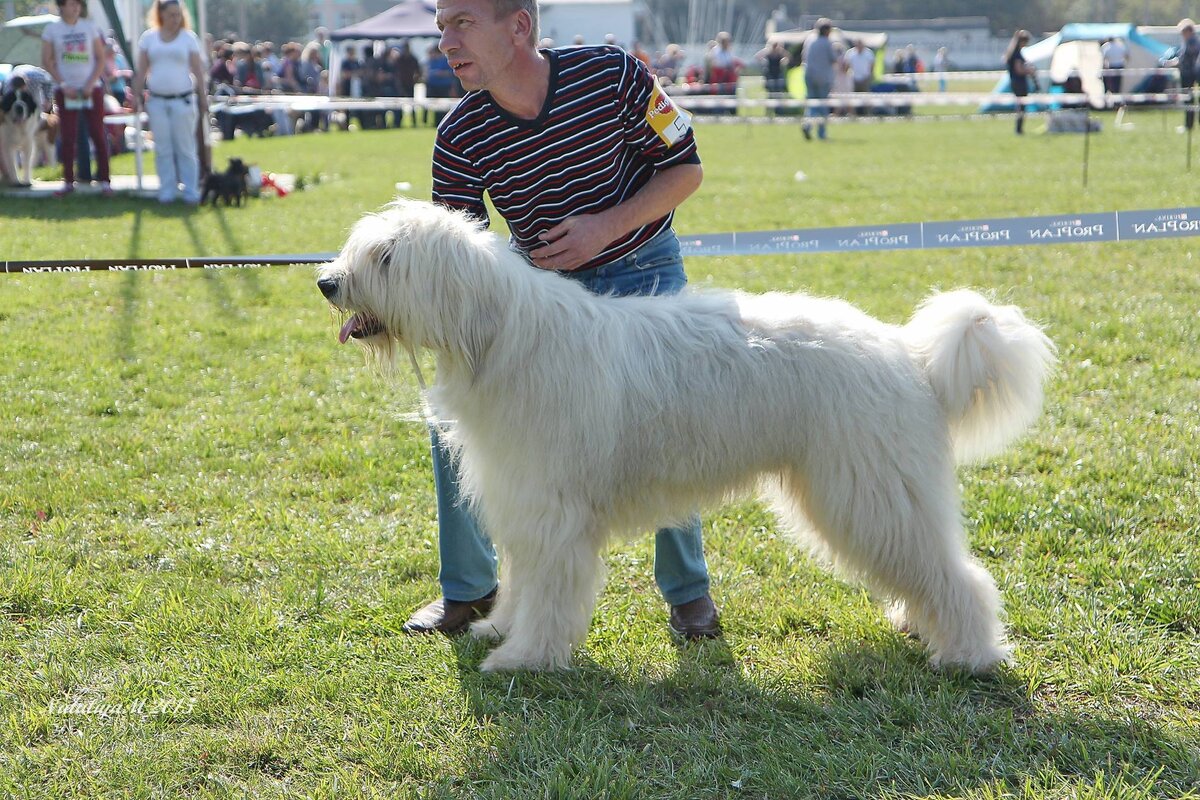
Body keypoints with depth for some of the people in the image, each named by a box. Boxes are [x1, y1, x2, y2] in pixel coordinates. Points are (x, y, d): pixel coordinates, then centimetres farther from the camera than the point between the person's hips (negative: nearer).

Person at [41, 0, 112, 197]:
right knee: (68, 138, 0)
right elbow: (47, 61, 1)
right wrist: (63, 85, -8)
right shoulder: (52, 29, 2)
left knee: (98, 135, -1)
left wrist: (91, 84, -8)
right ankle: (68, 182, 6)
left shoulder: (90, 27, 4)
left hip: (91, 90, 0)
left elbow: (101, 58, 4)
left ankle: (104, 181, 3)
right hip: (66, 91, 0)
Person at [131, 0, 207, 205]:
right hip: (157, 101, 2)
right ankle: (167, 191, 7)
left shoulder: (188, 38, 2)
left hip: (183, 99, -2)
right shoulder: (148, 38, 6)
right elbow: (141, 70, 8)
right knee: (163, 149, 3)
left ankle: (191, 192, 1)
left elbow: (198, 69, 1)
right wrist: (137, 95, 2)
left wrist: (203, 98, -2)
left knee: (186, 148, -1)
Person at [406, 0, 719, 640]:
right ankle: (468, 589, 10)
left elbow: (685, 169, -11)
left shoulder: (612, 76, -22)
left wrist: (606, 226, -25)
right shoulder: (460, 138, -17)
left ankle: (687, 591, 7)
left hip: (642, 272, -3)